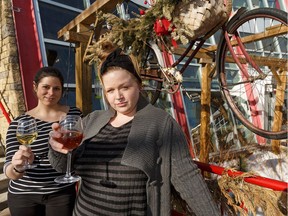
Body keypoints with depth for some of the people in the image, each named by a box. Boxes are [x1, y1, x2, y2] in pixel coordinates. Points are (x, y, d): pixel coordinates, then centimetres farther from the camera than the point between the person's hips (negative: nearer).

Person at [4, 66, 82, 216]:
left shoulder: (75, 114, -5)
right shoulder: (19, 123, -7)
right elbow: (9, 172, -10)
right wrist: (17, 167, -31)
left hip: (63, 193, 0)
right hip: (24, 195, 1)